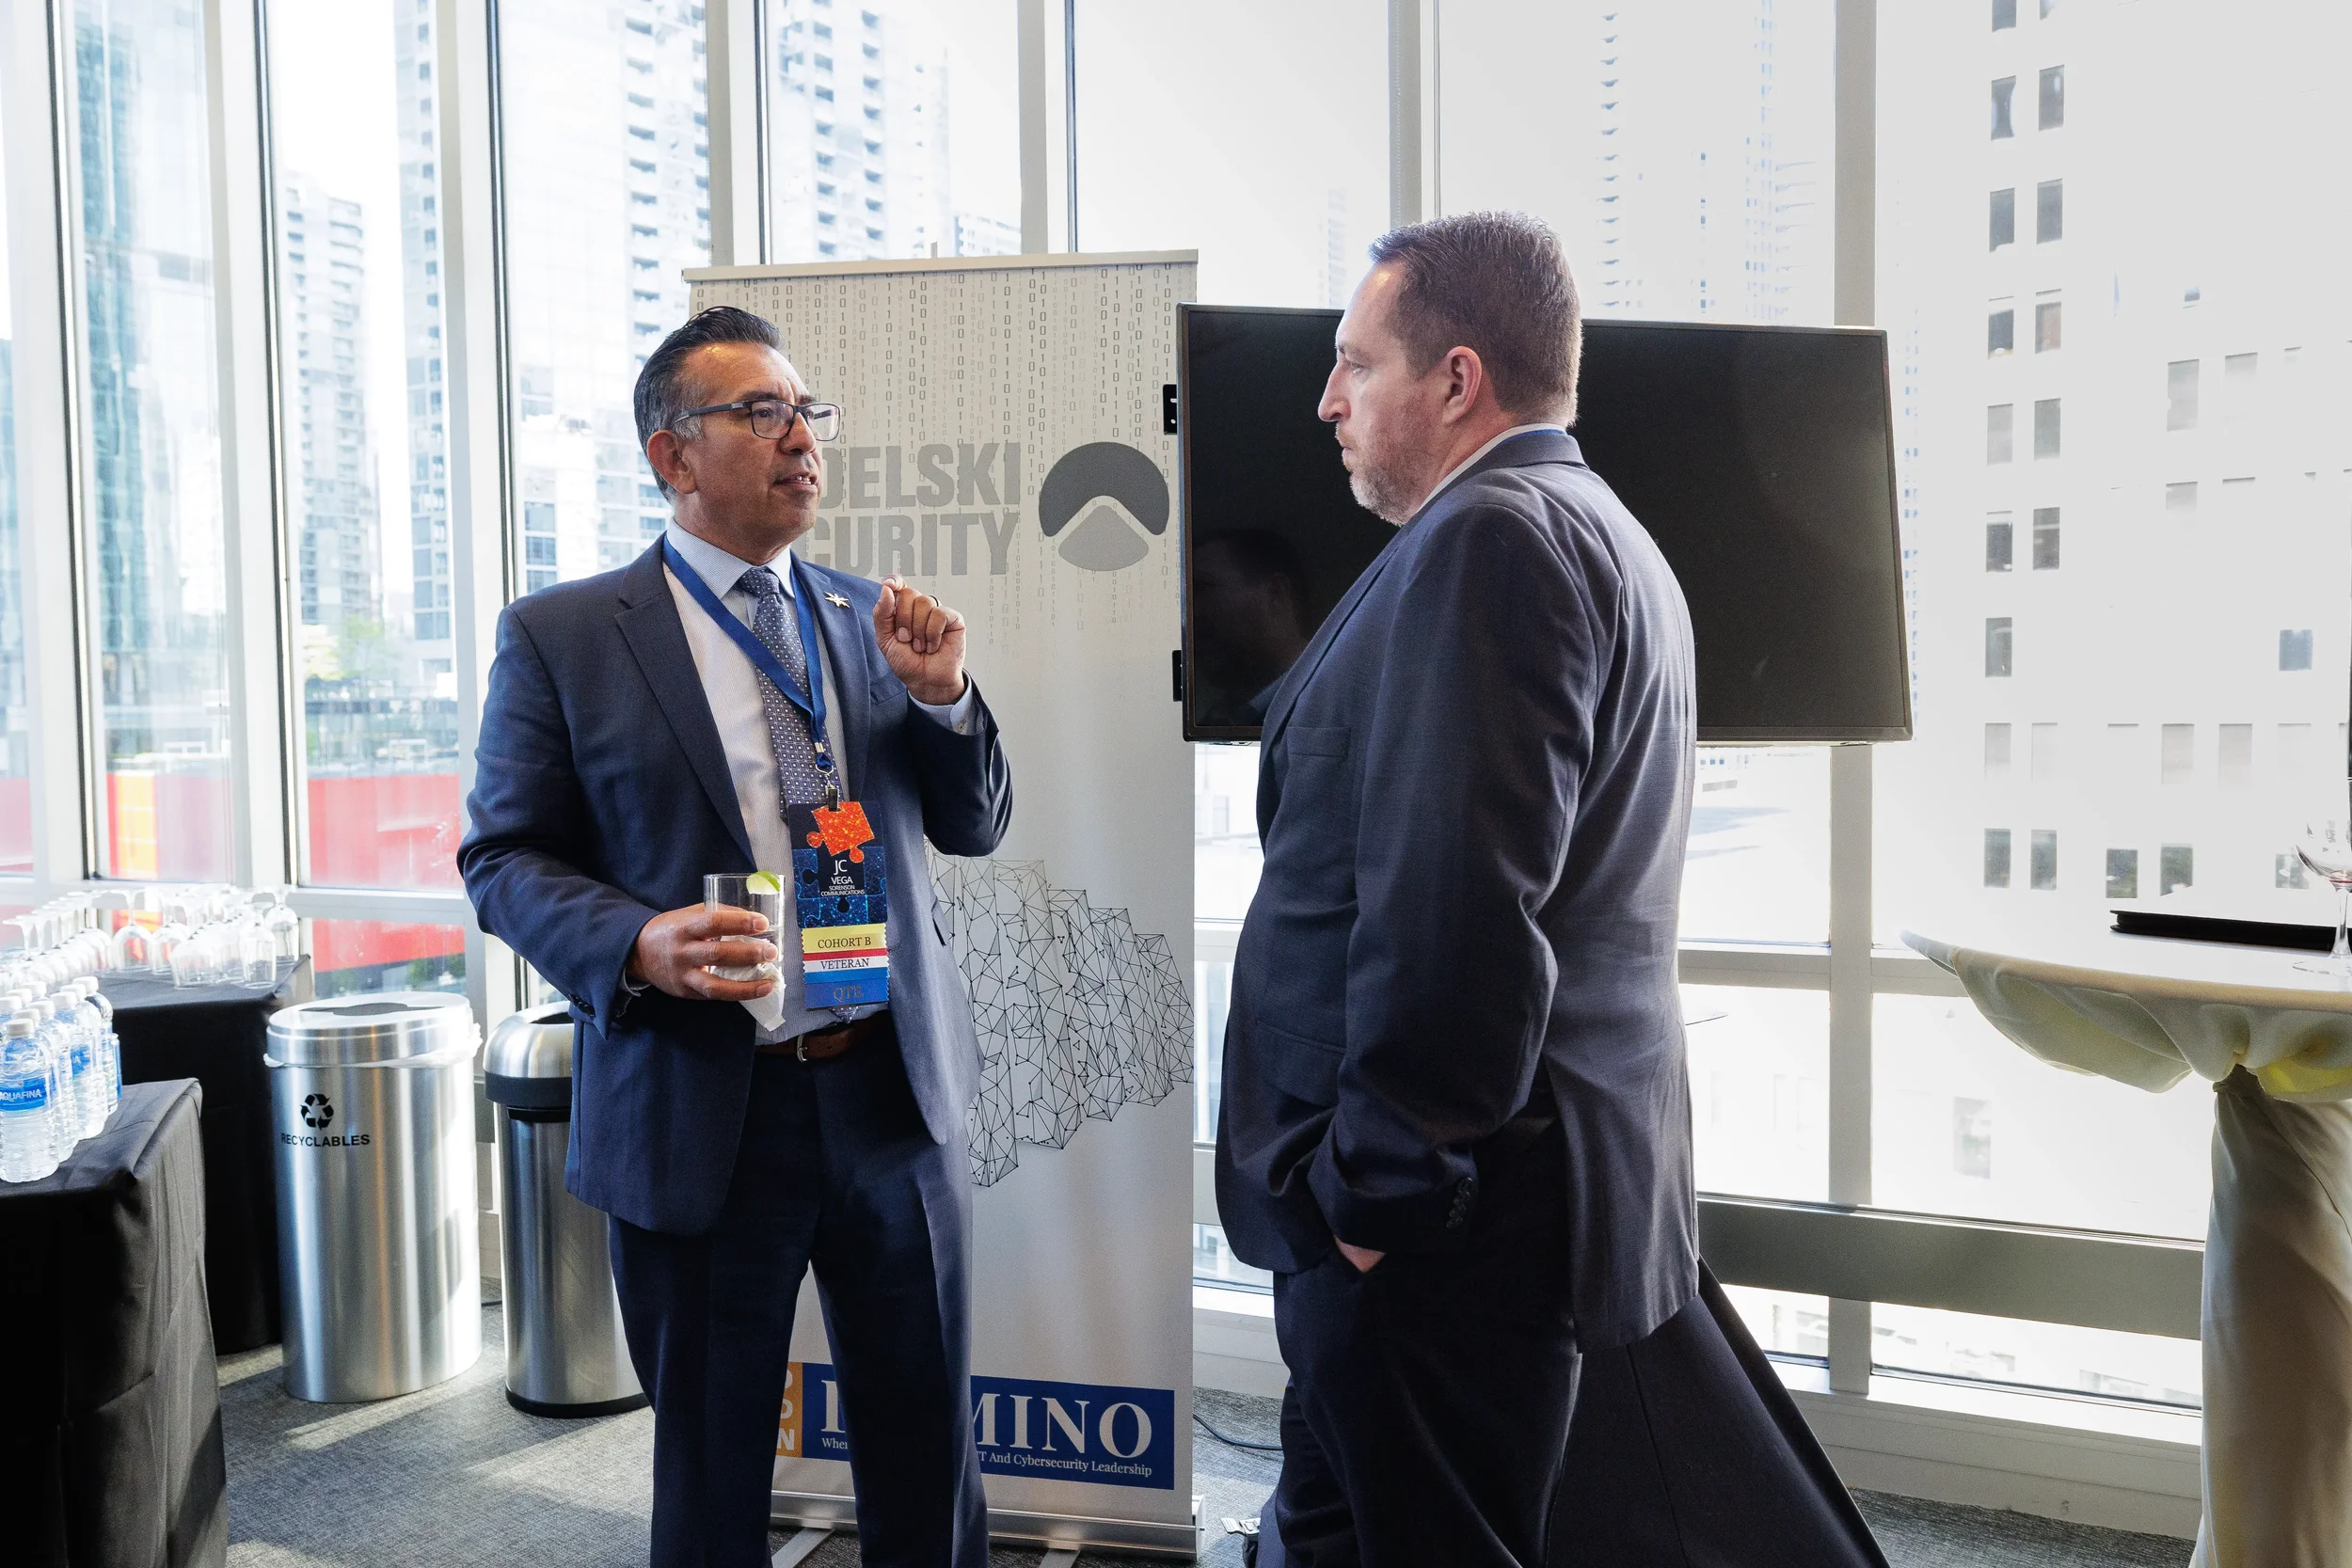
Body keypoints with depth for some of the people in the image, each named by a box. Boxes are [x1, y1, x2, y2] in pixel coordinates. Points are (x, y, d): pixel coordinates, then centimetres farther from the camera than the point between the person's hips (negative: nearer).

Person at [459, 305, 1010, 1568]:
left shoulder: (870, 617, 7)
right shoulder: (559, 636, -3)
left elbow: (976, 827, 10)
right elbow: (503, 857, -2)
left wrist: (939, 695, -8)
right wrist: (636, 943, -21)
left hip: (893, 1092, 3)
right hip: (700, 1113, -3)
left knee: (926, 1452, 17)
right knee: (709, 1467, 17)